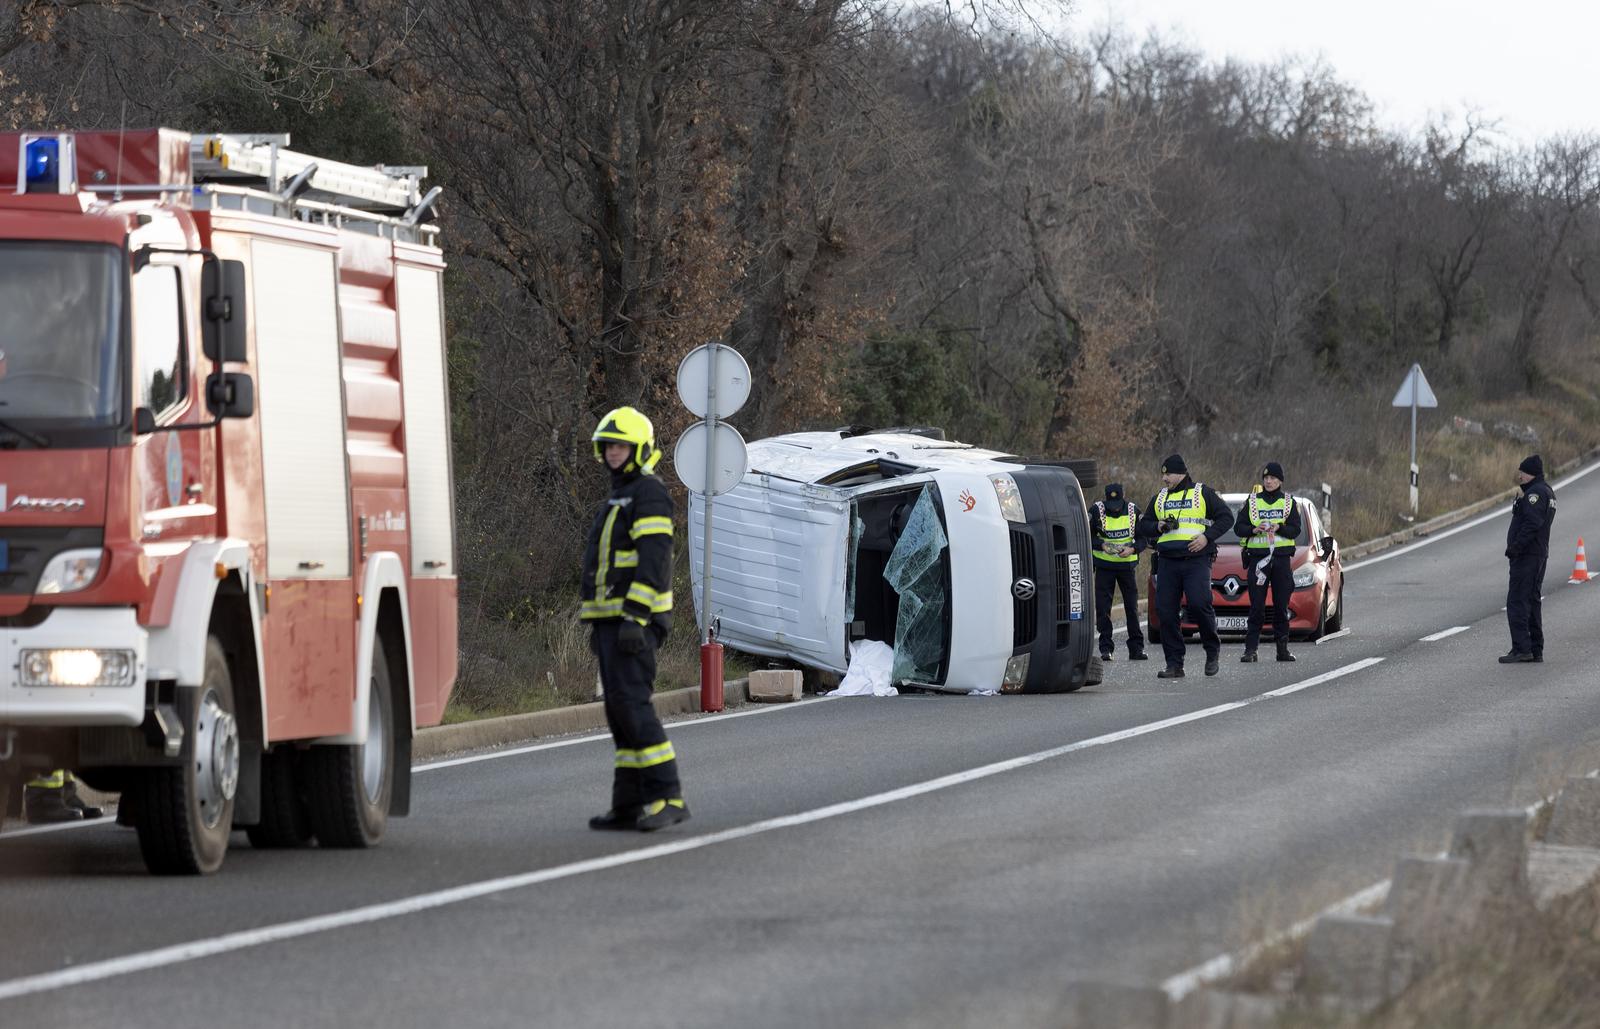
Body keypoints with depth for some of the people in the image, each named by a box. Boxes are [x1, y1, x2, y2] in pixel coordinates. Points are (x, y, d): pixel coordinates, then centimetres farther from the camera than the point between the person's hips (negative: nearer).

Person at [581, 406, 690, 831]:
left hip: (636, 618, -10)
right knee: (621, 708, 7)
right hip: (612, 620, 10)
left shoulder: (649, 494, -11)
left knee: (631, 703, -17)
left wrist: (634, 619, -26)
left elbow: (653, 560, -20)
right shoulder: (617, 499, 21)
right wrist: (598, 624, 24)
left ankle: (668, 796, -17)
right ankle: (630, 805, 8)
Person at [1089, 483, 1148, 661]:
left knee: (1132, 606, 3)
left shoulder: (1133, 511, -6)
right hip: (1104, 564, -1)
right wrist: (1102, 545, -21)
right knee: (1103, 607, -4)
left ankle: (1136, 648, 9)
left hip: (1127, 564, 1)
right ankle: (1106, 648, 2)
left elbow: (1143, 538, 0)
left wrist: (1132, 549, -19)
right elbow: (1087, 536, -2)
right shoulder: (1097, 510, -9)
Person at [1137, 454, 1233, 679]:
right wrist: (1159, 527, -1)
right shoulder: (1159, 498, 19)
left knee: (1199, 605, -19)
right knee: (1166, 612, -3)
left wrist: (1207, 536, -9)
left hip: (1197, 560, -5)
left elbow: (1226, 517, 4)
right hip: (1167, 562, 5)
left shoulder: (1202, 493, 6)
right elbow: (1143, 526, 20)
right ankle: (1174, 664, 2)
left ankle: (1213, 650, 4)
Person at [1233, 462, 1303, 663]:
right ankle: (1250, 649, -6)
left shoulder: (1289, 503, 9)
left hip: (1282, 558, 1)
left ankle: (1282, 648, 10)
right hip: (1258, 558, -1)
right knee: (1256, 606, -6)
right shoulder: (1252, 502, 8)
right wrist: (1254, 530, -15)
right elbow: (1238, 527, 4)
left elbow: (1295, 530, 0)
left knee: (1281, 605, 3)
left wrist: (1279, 528, -18)